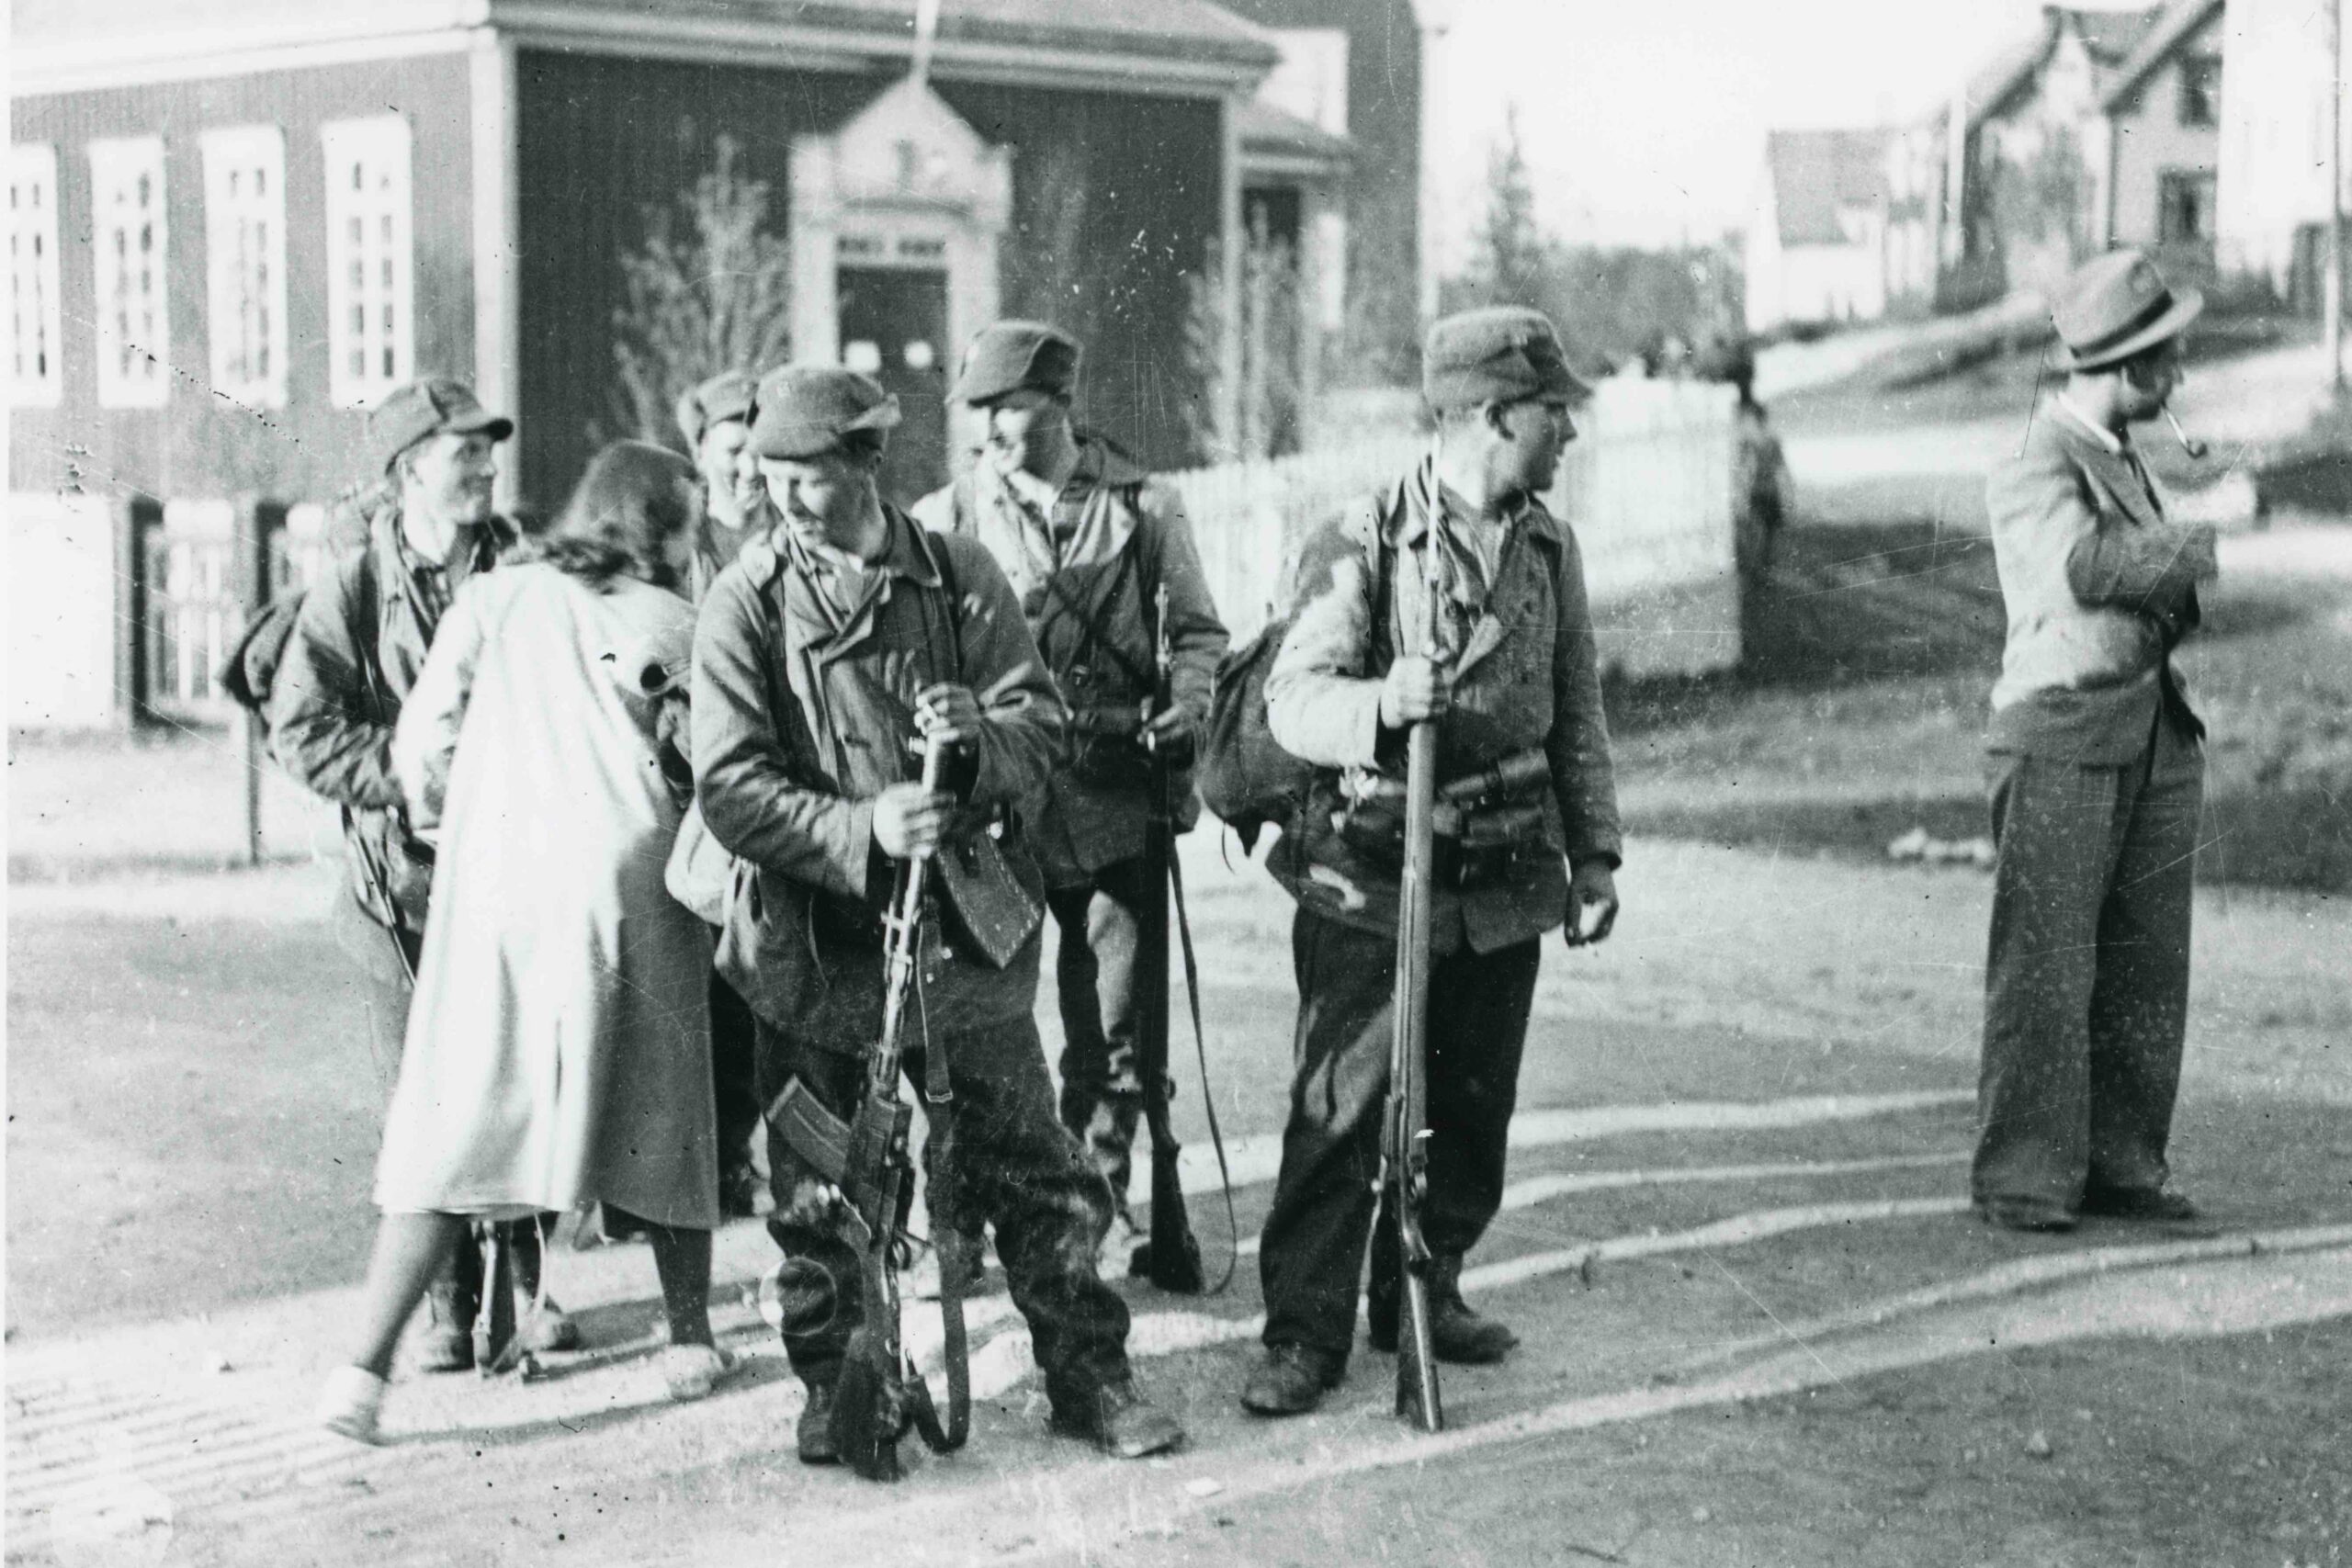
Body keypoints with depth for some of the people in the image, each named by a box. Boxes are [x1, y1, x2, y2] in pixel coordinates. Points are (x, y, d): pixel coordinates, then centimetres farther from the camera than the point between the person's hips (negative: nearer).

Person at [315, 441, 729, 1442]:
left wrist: (434, 820, 23)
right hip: (626, 873, -1)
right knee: (660, 1106, 15)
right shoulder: (672, 623, 9)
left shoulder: (493, 599, 12)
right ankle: (690, 1340, 25)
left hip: (497, 874, 1)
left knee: (454, 1117, 0)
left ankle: (366, 1368, -8)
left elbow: (421, 740, 6)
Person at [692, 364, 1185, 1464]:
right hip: (817, 940, -1)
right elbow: (730, 785, -11)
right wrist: (861, 828, -25)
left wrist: (985, 741, -21)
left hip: (965, 927, 1)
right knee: (817, 1196, 8)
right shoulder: (746, 602, -4)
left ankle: (1088, 1377, 19)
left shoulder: (961, 577, 2)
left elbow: (1040, 716, 2)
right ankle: (833, 1390, 27)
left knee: (1036, 1172, 5)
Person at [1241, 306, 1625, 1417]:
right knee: (1338, 1111, -5)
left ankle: (1425, 1292, 27)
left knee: (1473, 1109, 11)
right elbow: (1293, 700, -17)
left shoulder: (1550, 550, 9)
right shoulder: (1364, 545, -10)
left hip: (1506, 886, 6)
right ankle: (1305, 1331, 2)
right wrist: (1383, 703, -36)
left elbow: (1577, 714, 17)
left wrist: (1594, 851, 13)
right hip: (1369, 884, -5)